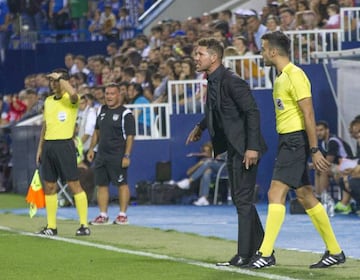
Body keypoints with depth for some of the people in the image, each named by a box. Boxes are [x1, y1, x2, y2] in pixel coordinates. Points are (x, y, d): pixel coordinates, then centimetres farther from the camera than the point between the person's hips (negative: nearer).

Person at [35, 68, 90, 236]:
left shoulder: (70, 99, -5)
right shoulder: (48, 101, 16)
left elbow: (73, 94, -31)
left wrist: (60, 77, -17)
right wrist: (40, 148, 18)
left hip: (64, 145, -7)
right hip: (48, 145, 7)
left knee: (74, 185, -7)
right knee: (49, 187, 7)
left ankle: (84, 225, -4)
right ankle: (51, 227, 13)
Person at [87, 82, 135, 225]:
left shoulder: (125, 114, -7)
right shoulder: (103, 111, 14)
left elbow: (130, 137, -10)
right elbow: (97, 132, 22)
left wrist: (126, 156, -16)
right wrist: (91, 149, 16)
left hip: (117, 156, -7)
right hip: (101, 154, 7)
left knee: (122, 184, -2)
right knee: (101, 185, 6)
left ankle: (123, 215, 4)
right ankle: (103, 215, 12)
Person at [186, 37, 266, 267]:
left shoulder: (231, 81, -18)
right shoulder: (213, 82, 10)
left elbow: (253, 112, -22)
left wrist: (252, 147, -26)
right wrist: (201, 127, 22)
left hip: (245, 149, -10)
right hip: (233, 149, 10)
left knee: (243, 200, -8)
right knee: (240, 199, 15)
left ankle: (246, 254, -4)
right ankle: (261, 248, 24)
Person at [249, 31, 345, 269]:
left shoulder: (295, 75, -14)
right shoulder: (281, 77, 16)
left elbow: (308, 114, -18)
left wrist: (315, 150, -21)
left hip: (296, 140, -10)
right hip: (287, 140, 10)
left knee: (276, 193, -13)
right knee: (305, 195, 10)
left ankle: (266, 253, -15)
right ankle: (335, 251, 15)